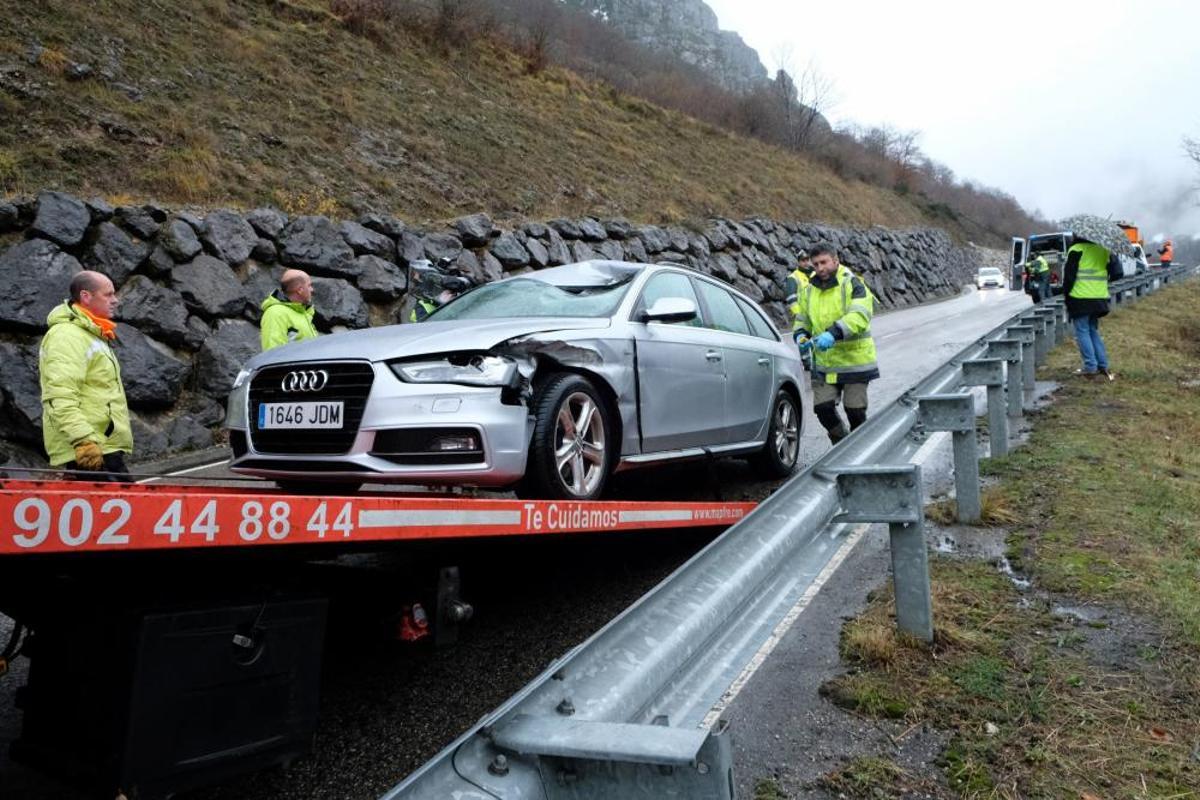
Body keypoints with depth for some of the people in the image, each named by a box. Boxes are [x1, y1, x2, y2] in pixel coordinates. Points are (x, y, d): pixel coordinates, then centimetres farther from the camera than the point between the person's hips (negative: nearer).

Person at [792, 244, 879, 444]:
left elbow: (860, 316, -25)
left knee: (855, 411, 1)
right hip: (824, 363, 5)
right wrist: (801, 336, -3)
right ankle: (841, 444, 23)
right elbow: (802, 320, 20)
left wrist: (834, 333, -38)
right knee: (823, 407, -1)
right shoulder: (809, 290, 8)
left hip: (854, 361, -5)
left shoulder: (852, 284, -10)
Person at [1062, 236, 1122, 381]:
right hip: (1099, 298, 6)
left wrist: (1066, 293, 2)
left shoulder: (1076, 250, -8)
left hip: (1080, 298, -6)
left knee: (1082, 332, 0)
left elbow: (1069, 275, -9)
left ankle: (1090, 367, -3)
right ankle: (1103, 365, 13)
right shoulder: (1103, 251, 11)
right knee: (1093, 331, 16)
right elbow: (1116, 273, 9)